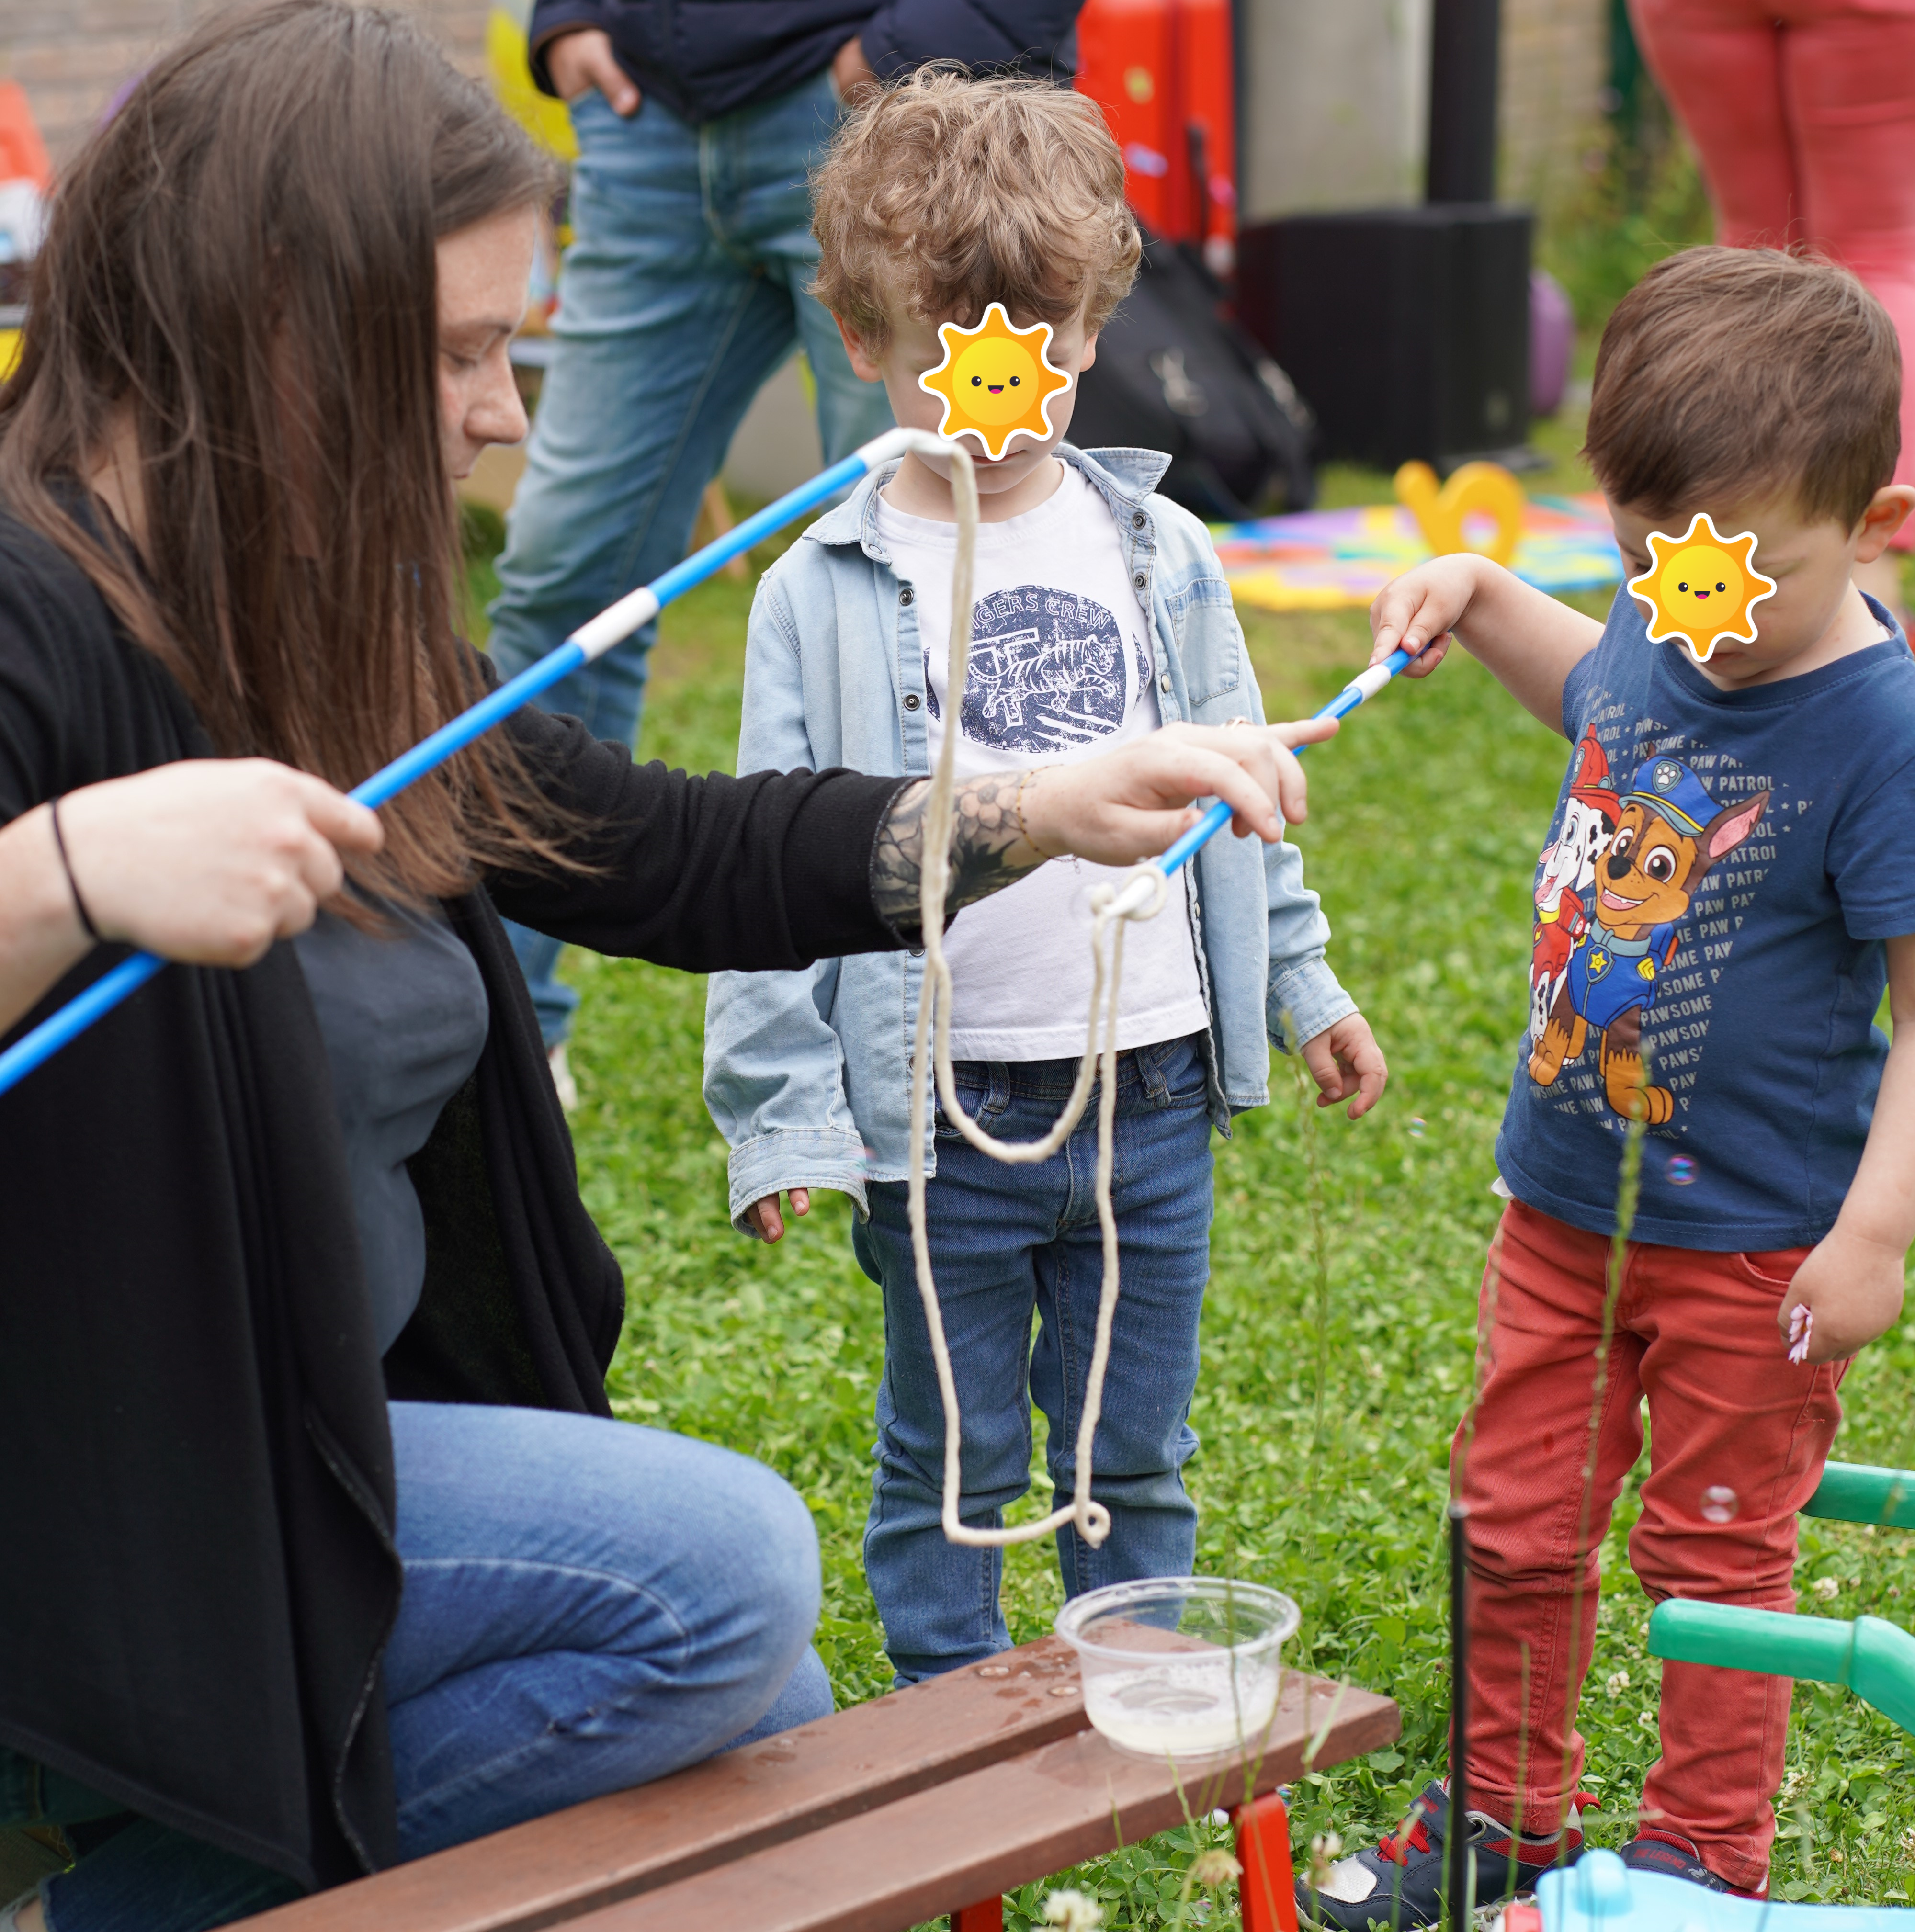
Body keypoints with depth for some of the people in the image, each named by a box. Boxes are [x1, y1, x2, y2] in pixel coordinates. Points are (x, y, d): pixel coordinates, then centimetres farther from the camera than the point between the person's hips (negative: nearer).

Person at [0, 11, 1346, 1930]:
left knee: (769, 1747, 8)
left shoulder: (326, 638, 8)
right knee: (723, 1569, -18)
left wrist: (1045, 810, 8)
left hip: (322, 1431, 9)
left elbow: (674, 861, 16)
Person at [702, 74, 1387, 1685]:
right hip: (946, 1116, -3)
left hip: (1157, 1091, 3)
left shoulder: (1160, 554, 4)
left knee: (1137, 1458, 16)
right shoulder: (826, 594, -7)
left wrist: (1303, 986, 16)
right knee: (950, 1461, 11)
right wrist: (780, 1115, -10)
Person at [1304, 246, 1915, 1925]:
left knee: (1717, 1558, 11)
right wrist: (1483, 599, 8)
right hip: (1567, 1200, 6)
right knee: (1516, 1529, 16)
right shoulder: (1660, 642, -4)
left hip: (1756, 1241, -6)